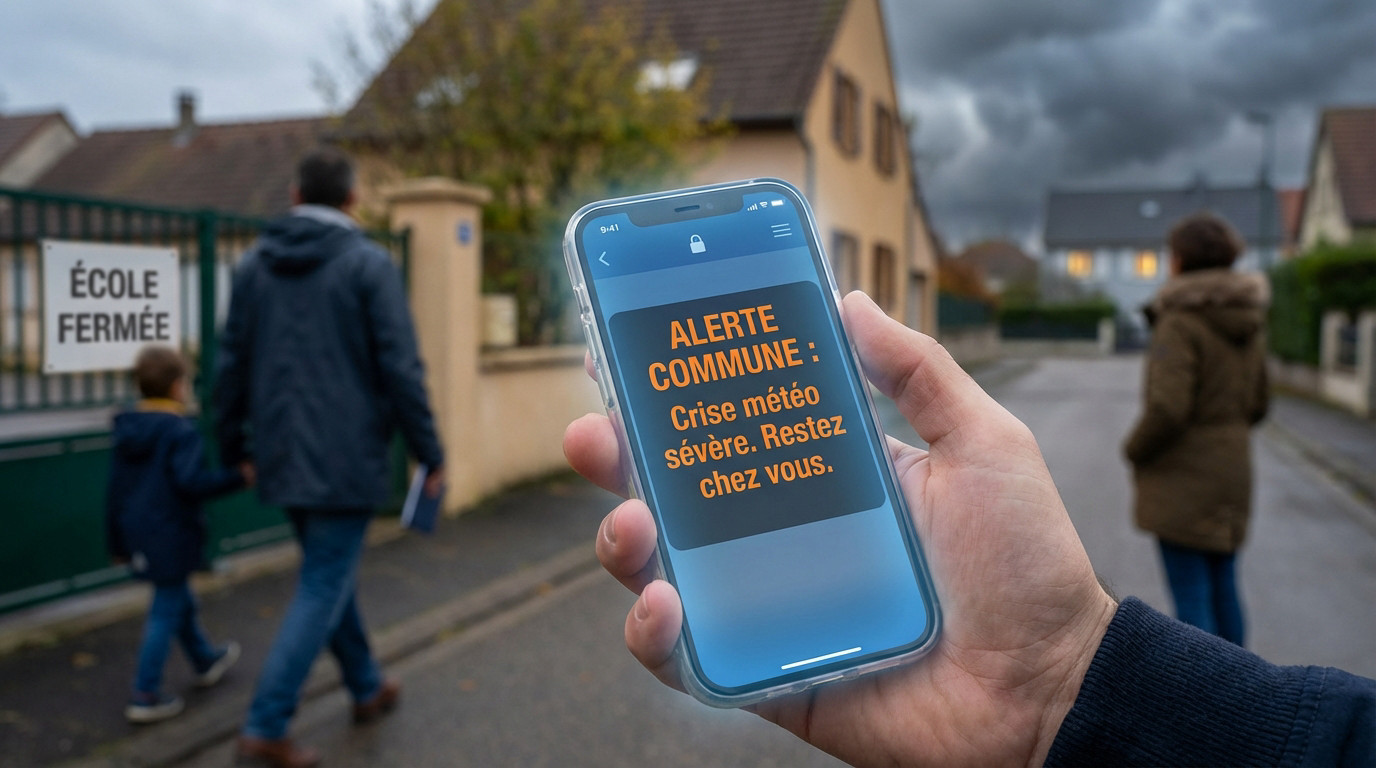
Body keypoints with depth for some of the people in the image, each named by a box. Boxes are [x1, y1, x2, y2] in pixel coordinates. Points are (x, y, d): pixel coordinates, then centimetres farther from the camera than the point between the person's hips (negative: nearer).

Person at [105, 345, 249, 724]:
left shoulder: (127, 432, 7)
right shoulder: (182, 431, -17)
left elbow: (115, 490, 10)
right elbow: (190, 482, -27)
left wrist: (116, 541, 16)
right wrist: (238, 477, -18)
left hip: (137, 534, 8)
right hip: (172, 537, -8)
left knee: (180, 598, 24)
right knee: (167, 612, 1)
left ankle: (206, 660, 42)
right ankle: (145, 696, 5)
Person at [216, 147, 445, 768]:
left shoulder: (254, 265, 7)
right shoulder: (369, 264, -8)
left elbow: (232, 365, 10)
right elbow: (400, 368, -12)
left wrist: (234, 447, 20)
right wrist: (430, 454, -5)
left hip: (282, 458, 6)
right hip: (346, 459, -6)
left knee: (331, 573, 21)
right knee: (323, 588, 2)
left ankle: (367, 689, 35)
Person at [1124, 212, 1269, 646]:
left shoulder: (1181, 322, -17)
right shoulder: (1249, 324, 8)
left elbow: (1167, 408, -24)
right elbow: (1255, 406, 14)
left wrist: (1135, 450, -7)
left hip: (1182, 480, -8)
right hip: (1232, 472, 8)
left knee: (1190, 595, -2)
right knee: (1223, 586, 17)